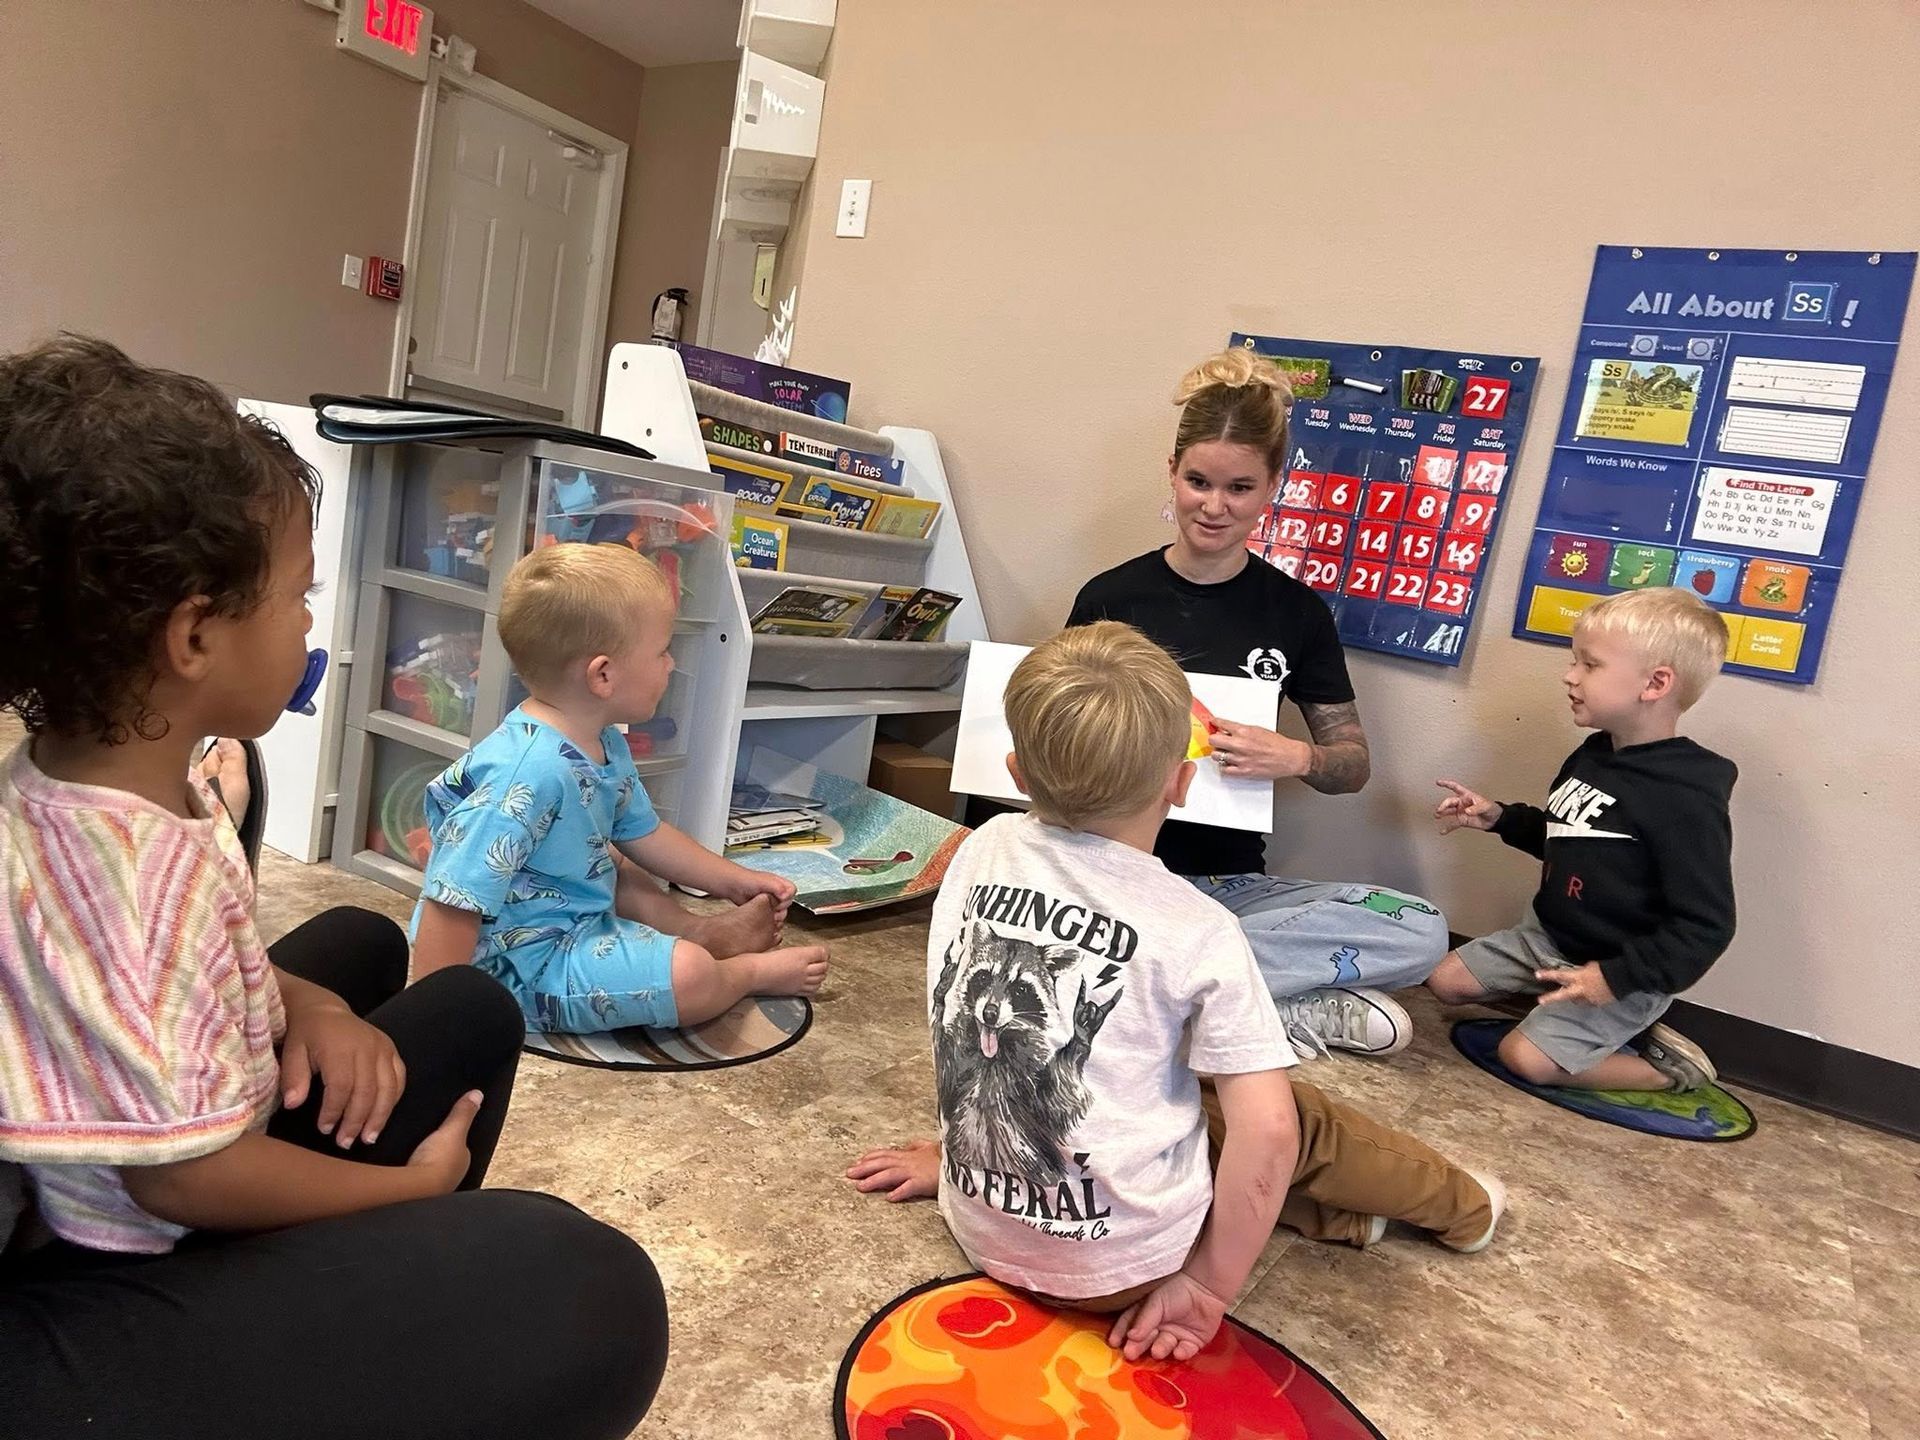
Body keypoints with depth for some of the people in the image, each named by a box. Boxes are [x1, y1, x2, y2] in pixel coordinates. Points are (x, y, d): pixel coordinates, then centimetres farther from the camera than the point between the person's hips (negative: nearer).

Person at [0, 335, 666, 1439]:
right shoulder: (129, 872, -33)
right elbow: (182, 1175, -27)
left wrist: (301, 1003, -4)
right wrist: (410, 1186, -12)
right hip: (111, 1282, -11)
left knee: (362, 941, 30)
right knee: (593, 1299, -27)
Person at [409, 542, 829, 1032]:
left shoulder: (606, 747, 2)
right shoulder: (526, 773, -31)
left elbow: (642, 832, 17)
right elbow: (456, 901, -31)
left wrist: (733, 881, 18)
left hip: (577, 923, 11)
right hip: (522, 964, -11)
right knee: (687, 975, -22)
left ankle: (710, 934, 14)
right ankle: (757, 971, 8)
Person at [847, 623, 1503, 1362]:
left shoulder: (982, 849, -7)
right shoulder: (1196, 930, -19)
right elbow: (1267, 1129, -20)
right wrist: (1213, 1285, -7)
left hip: (981, 1229, 5)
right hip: (1122, 1263, -4)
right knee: (1306, 1122, 20)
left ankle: (1338, 1215, 36)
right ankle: (1459, 1206, 45)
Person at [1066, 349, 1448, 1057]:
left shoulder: (1296, 611, 4)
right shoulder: (1109, 598, 2)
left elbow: (1354, 763, 8)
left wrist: (1296, 758, -15)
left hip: (1231, 884, 2)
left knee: (1421, 933, -22)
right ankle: (1292, 1005, -19)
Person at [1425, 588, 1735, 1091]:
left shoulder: (1686, 799, -26)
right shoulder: (1592, 758, 0)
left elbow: (1705, 928, -25)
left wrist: (1617, 977, -28)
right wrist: (1500, 817, 4)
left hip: (1620, 969, -9)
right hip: (1547, 936, 9)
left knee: (1526, 1057, -17)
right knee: (1446, 980, 8)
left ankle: (1669, 1067, 6)